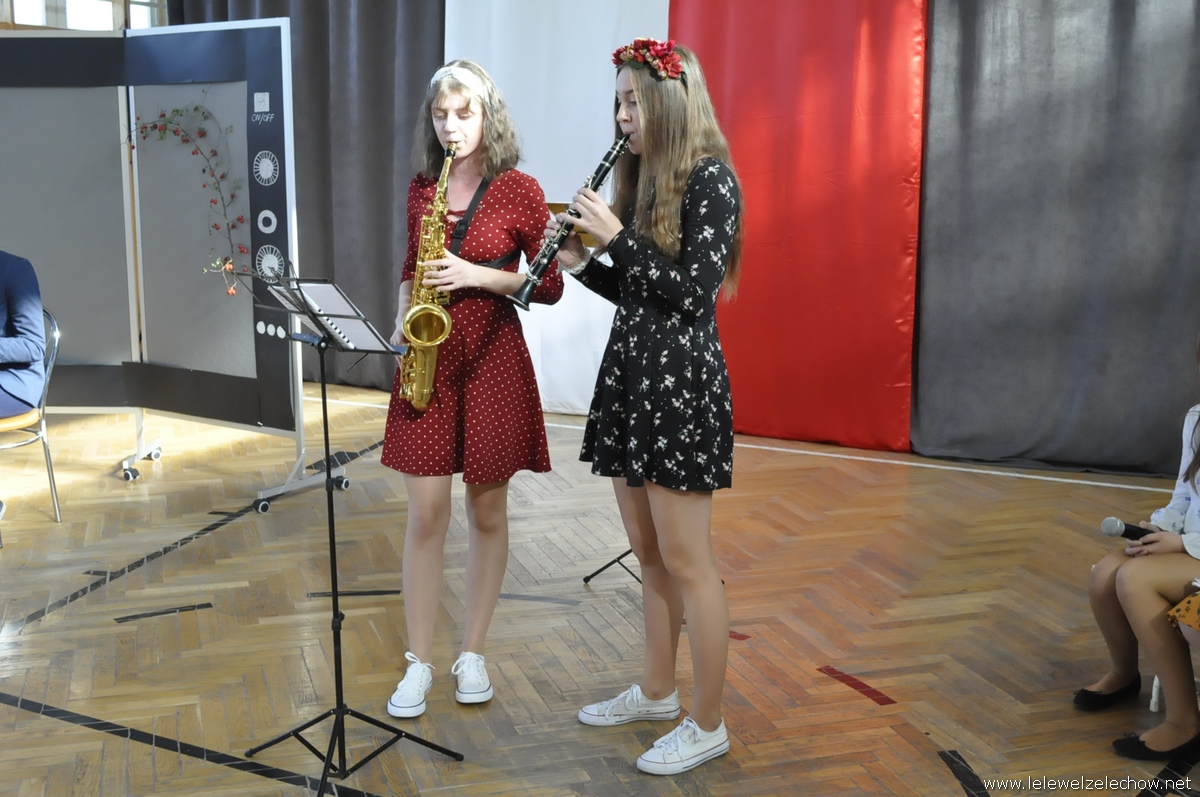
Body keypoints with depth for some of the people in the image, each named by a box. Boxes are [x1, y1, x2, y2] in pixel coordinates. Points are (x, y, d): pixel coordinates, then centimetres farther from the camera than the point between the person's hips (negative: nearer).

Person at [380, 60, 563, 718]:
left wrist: (479, 275, -16)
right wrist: (404, 316, 0)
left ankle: (473, 654, 21)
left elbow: (551, 286, -4)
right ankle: (419, 663, 13)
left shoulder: (519, 191, -4)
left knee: (487, 510, 7)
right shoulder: (421, 189, 8)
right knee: (426, 512, 1)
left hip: (493, 356, -2)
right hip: (429, 356, 3)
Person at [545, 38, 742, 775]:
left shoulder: (709, 178, -11)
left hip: (681, 383, -9)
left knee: (687, 563, -1)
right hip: (630, 375, 9)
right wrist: (580, 262, 1)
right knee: (648, 555, 17)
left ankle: (708, 725, 12)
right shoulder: (645, 178, 14)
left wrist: (617, 235, -17)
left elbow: (692, 293, -17)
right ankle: (657, 692, 32)